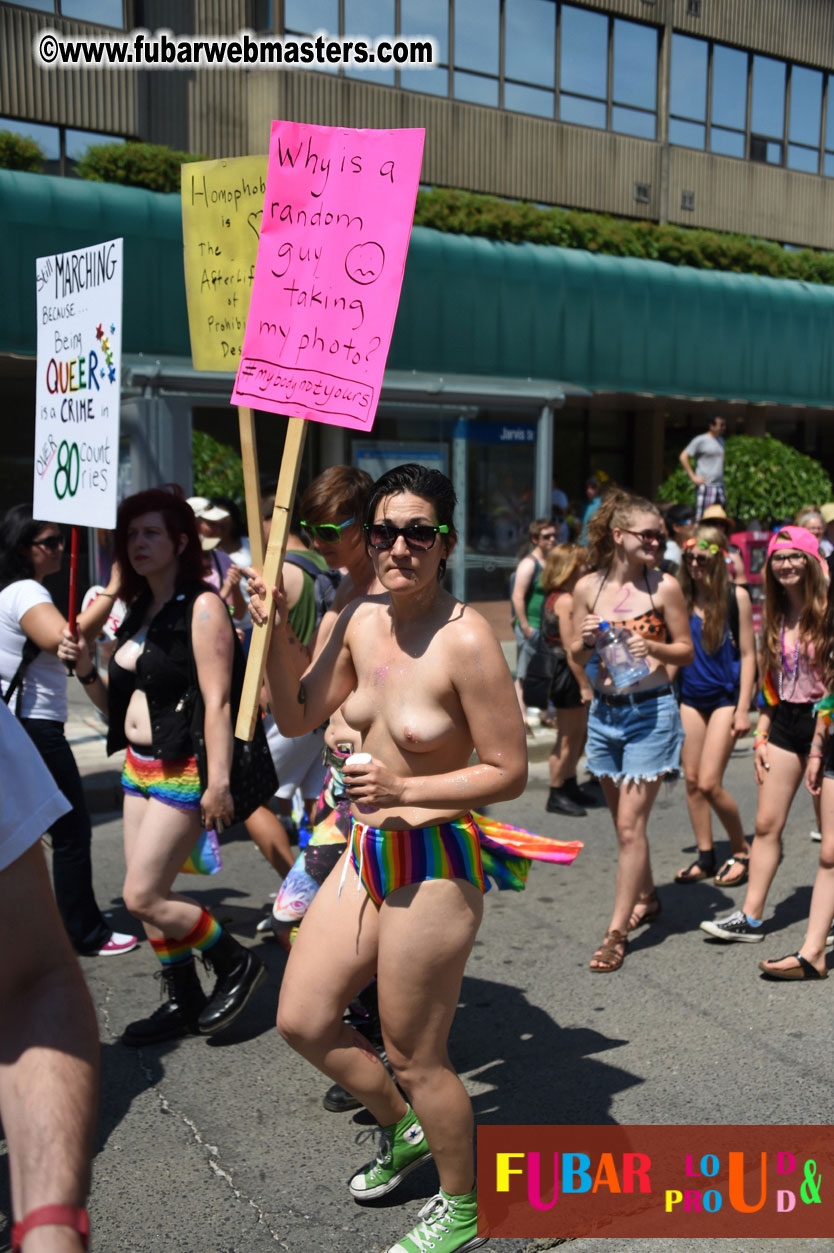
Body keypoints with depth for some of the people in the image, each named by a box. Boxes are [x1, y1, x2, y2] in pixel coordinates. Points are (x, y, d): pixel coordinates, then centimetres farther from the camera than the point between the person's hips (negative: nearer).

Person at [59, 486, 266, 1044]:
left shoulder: (202, 607, -13)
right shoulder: (139, 611, 12)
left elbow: (217, 700, -20)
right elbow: (119, 704, 17)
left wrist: (218, 782, -24)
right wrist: (86, 668, -1)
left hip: (183, 769, -8)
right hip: (138, 765, 8)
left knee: (143, 896, -6)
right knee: (150, 895, 11)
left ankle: (238, 964, 13)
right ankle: (185, 1002, 27)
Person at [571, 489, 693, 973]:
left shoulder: (665, 586, -6)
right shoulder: (588, 587, 1)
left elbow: (687, 650, 1)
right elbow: (579, 658, 8)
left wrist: (653, 648, -18)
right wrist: (586, 641, -14)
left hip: (651, 711, -4)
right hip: (604, 710, 4)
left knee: (631, 823, -6)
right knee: (624, 819, 17)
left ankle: (617, 932, 0)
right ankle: (646, 897, 40)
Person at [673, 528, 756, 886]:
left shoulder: (736, 596, -6)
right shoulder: (682, 597, 2)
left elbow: (747, 654, -4)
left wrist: (743, 708, -8)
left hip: (724, 697, -4)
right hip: (690, 697, 4)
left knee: (709, 783, -8)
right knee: (691, 780, 6)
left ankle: (741, 851, 13)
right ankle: (705, 856, 20)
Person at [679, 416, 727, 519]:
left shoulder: (720, 440, 18)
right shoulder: (701, 440, -4)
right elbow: (683, 457, -8)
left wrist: (723, 483, 17)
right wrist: (693, 477, -12)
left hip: (720, 486, 7)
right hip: (705, 486, -7)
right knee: (701, 519, -9)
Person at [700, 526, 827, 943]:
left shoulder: (825, 611, -9)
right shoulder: (776, 616, 10)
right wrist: (761, 735, 10)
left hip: (822, 721, -5)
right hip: (784, 722, 6)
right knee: (767, 823, 4)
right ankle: (750, 917, 8)